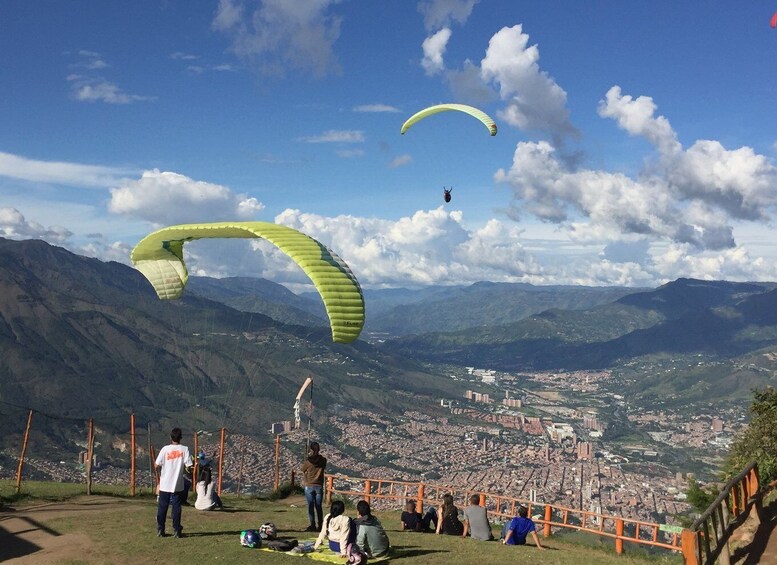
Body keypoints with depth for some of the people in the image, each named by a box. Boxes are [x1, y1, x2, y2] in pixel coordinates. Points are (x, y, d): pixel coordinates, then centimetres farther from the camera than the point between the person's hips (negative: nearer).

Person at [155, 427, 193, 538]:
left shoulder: (165, 449, -7)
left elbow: (157, 466, -7)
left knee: (162, 508, 11)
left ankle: (160, 530, 14)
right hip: (178, 485, 0)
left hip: (165, 484, 0)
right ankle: (176, 531, 7)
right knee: (176, 508, 6)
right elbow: (188, 466, -11)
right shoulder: (184, 449, -6)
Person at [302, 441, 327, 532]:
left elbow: (303, 471, 3)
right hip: (319, 486, 2)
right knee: (318, 506, 11)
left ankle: (313, 525, 3)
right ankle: (320, 526, 14)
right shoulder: (323, 460, -6)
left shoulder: (308, 461, -12)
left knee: (310, 506, 4)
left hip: (309, 486, -2)